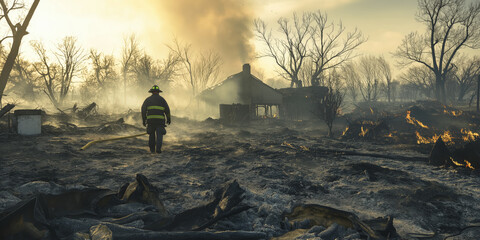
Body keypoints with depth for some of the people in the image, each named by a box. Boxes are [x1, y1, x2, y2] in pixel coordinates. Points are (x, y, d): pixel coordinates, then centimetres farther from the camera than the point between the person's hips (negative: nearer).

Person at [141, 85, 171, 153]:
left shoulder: (148, 99, 12)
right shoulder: (162, 99, 10)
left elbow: (143, 110, 3)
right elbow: (167, 110, 6)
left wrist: (144, 120, 6)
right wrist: (168, 119, 18)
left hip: (150, 119, 2)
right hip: (160, 119, -2)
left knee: (152, 135, 15)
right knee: (159, 135, -1)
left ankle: (152, 149, 15)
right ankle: (158, 148, -18)